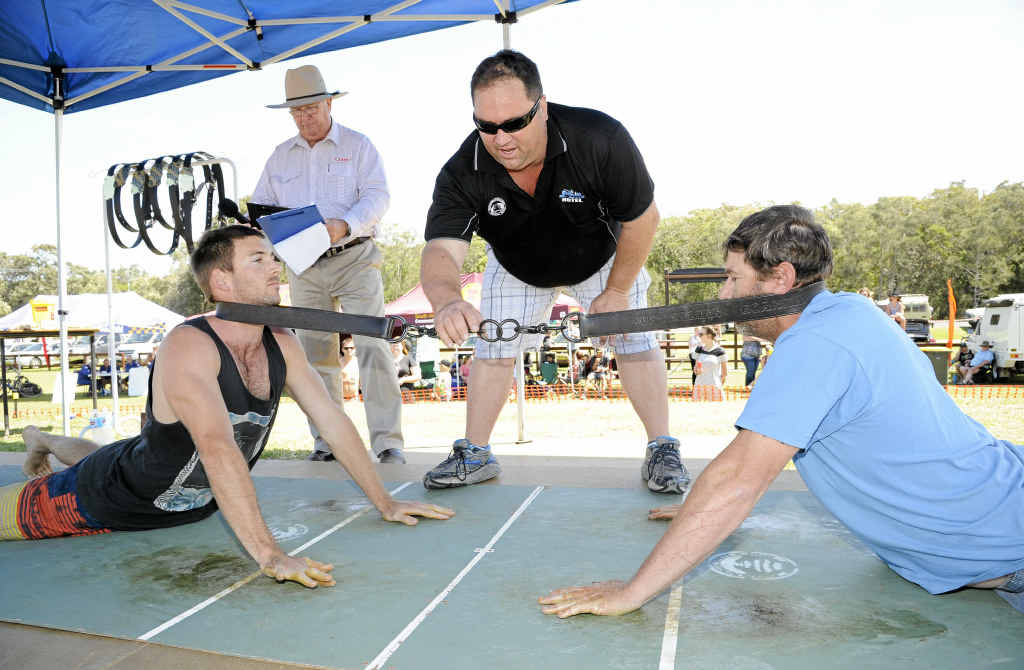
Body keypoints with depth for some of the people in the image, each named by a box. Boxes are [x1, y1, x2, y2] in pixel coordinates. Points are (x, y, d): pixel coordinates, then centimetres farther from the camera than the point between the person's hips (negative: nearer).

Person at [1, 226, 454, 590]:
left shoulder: (282, 345, -15)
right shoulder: (188, 346, -35)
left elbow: (332, 421, -10)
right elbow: (218, 449, -46)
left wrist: (384, 502, -11)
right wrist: (269, 554, -53)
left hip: (193, 502, 7)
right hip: (113, 500, -7)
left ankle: (45, 442, 60)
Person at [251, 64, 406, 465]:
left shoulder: (357, 145, 5)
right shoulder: (280, 156, 17)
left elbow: (377, 196, -7)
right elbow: (260, 205, 17)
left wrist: (345, 226, -25)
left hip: (355, 259, -4)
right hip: (304, 266, 4)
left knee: (371, 346, -13)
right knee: (316, 353, 5)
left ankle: (388, 442, -12)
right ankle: (326, 440, 13)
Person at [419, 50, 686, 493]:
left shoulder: (600, 140, -37)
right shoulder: (462, 175, -34)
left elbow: (642, 217, -24)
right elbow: (441, 250, -44)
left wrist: (615, 292, -19)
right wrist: (448, 301, -68)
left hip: (601, 256, -1)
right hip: (517, 266, 1)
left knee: (634, 336, -7)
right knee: (494, 348, 0)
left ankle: (662, 450, 6)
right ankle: (475, 454, 15)